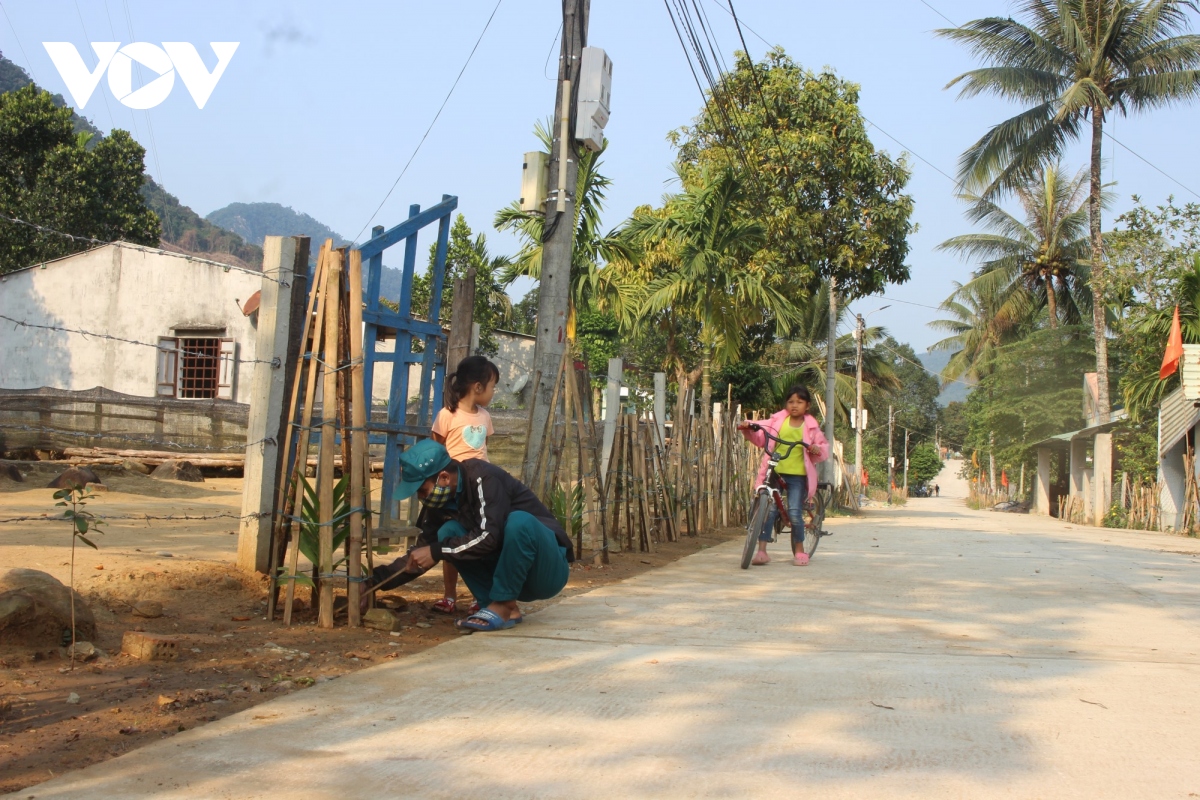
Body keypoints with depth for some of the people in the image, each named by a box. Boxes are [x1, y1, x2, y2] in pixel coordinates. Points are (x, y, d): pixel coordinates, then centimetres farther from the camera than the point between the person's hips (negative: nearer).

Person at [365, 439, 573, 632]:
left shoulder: (483, 479, -22)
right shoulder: (441, 500, 0)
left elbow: (488, 536, -31)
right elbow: (422, 551, 5)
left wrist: (436, 551, -25)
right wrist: (375, 580, -2)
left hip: (548, 570, -7)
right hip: (514, 573, 7)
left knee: (518, 520, -35)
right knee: (449, 532, -8)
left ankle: (503, 606, -18)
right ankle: (500, 604, -6)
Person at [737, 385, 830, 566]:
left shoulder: (811, 426, 5)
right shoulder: (777, 420, 5)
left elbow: (824, 446, 9)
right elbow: (761, 437, 6)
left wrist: (817, 449, -13)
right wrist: (748, 429, -11)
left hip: (797, 475, -1)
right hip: (775, 472, 1)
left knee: (794, 512, -5)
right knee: (768, 509, -6)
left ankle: (799, 551, 14)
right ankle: (761, 551, -2)